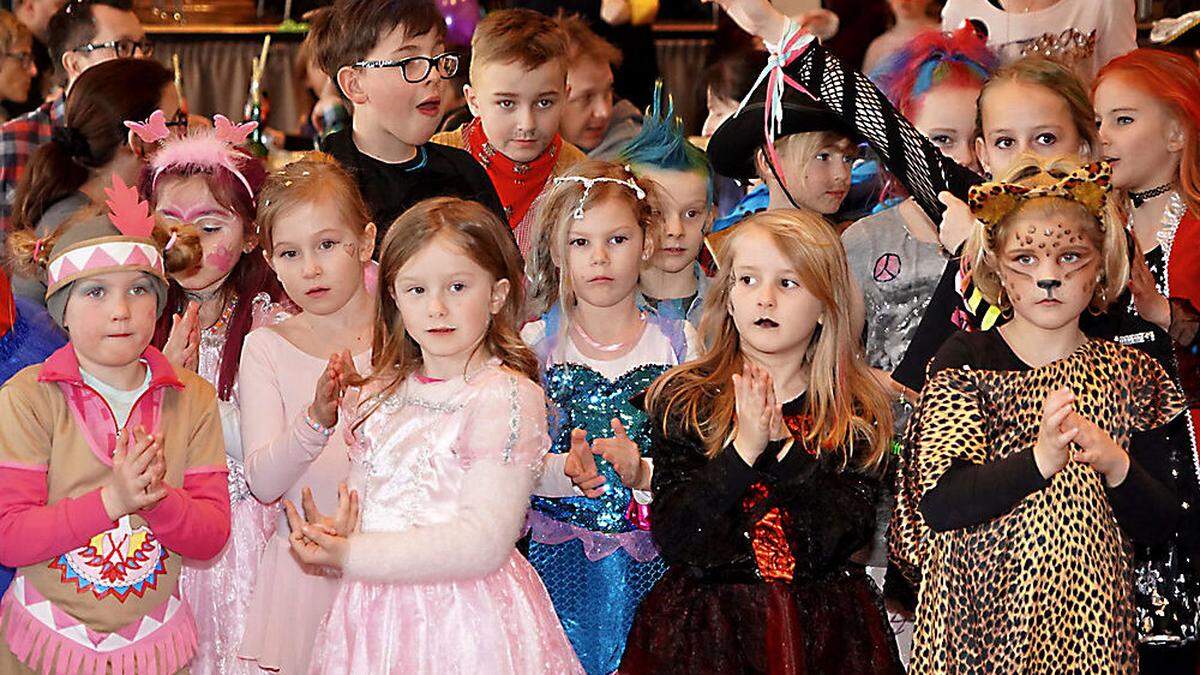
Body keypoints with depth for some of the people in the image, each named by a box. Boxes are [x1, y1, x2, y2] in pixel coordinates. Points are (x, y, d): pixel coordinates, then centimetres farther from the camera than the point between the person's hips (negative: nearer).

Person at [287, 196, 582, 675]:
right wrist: (334, 535, -7)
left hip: (466, 618, -6)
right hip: (379, 616, 6)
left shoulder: (507, 397, -13)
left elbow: (483, 543, -20)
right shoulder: (381, 393, 9)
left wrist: (353, 556, -22)